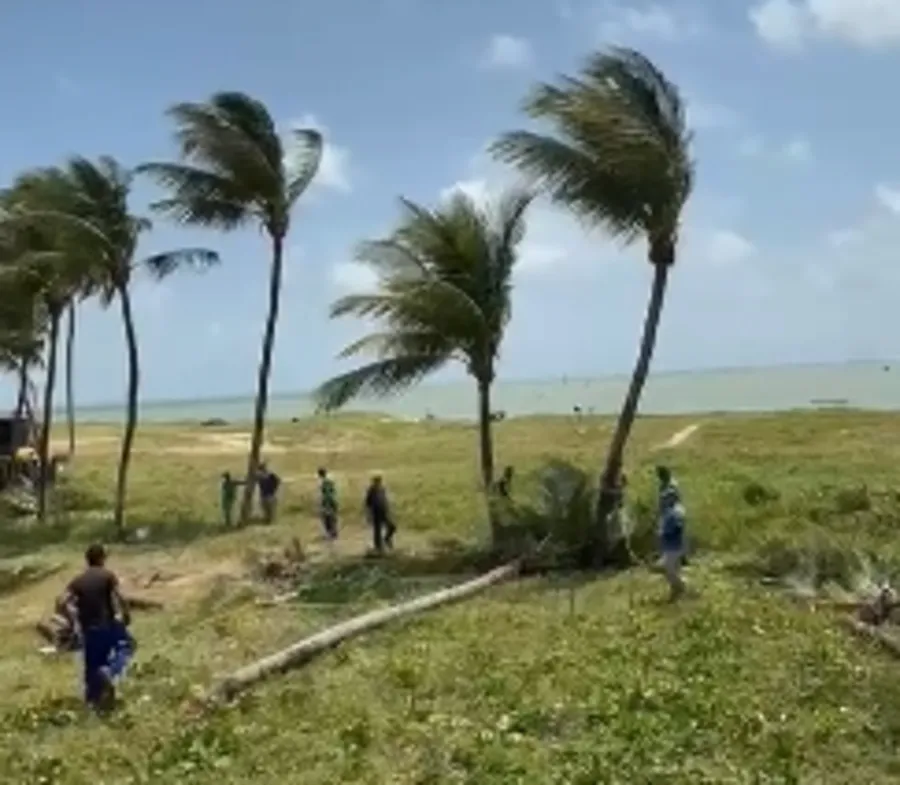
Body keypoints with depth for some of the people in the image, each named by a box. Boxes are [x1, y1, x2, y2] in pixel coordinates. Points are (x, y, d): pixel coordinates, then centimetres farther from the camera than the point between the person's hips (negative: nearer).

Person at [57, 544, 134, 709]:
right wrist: (126, 615, -4)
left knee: (92, 664, 15)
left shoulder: (77, 581, 4)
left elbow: (61, 603, -5)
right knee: (126, 645, 18)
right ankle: (110, 671, -8)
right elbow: (119, 598, -19)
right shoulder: (108, 576, -7)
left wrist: (72, 619, 7)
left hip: (88, 629, 4)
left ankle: (94, 698, 21)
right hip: (108, 625, -4)